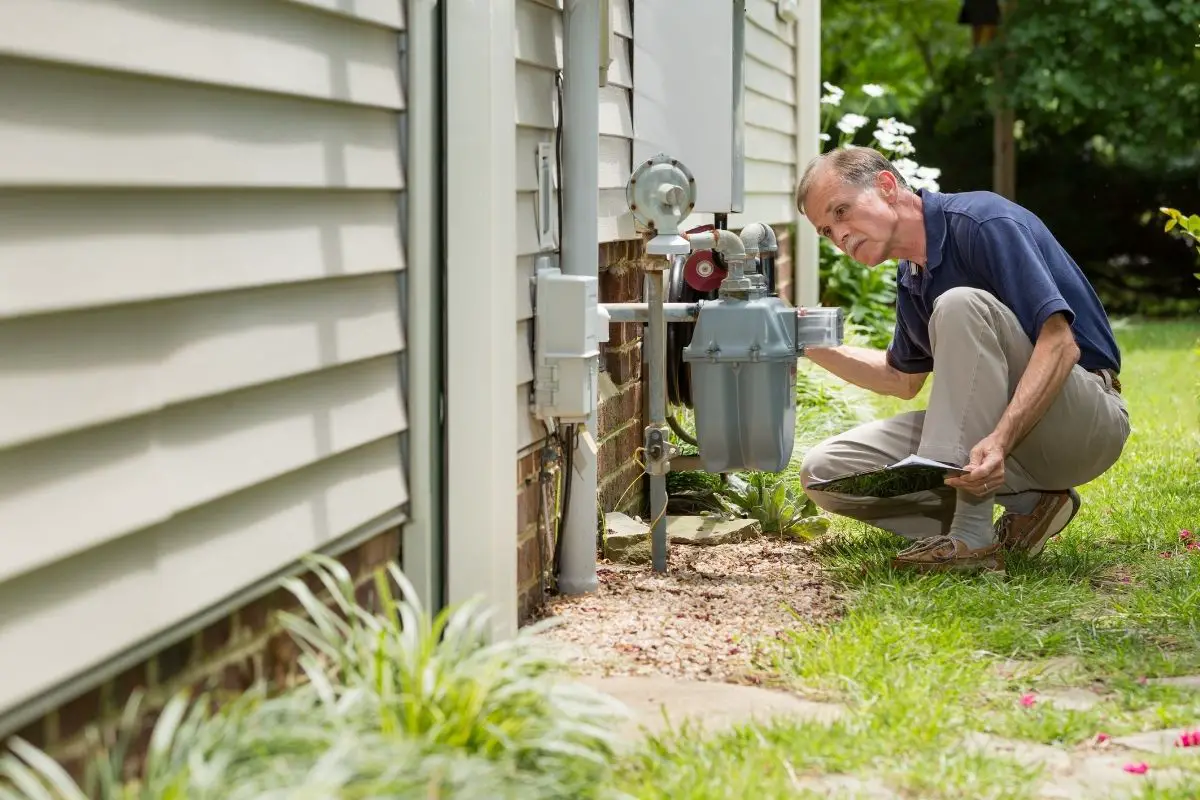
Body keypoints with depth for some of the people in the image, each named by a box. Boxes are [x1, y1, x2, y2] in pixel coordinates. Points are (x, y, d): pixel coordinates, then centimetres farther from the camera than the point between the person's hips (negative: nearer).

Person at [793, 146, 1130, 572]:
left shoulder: (982, 221, -15)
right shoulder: (911, 280, 12)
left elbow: (1059, 344, -25)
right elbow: (903, 379, 29)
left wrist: (1000, 440, -38)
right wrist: (813, 347, 14)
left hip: (1084, 422, -8)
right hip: (989, 431, 8)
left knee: (961, 305, -32)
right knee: (824, 471, -5)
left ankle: (972, 534, -31)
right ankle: (1023, 505, -5)